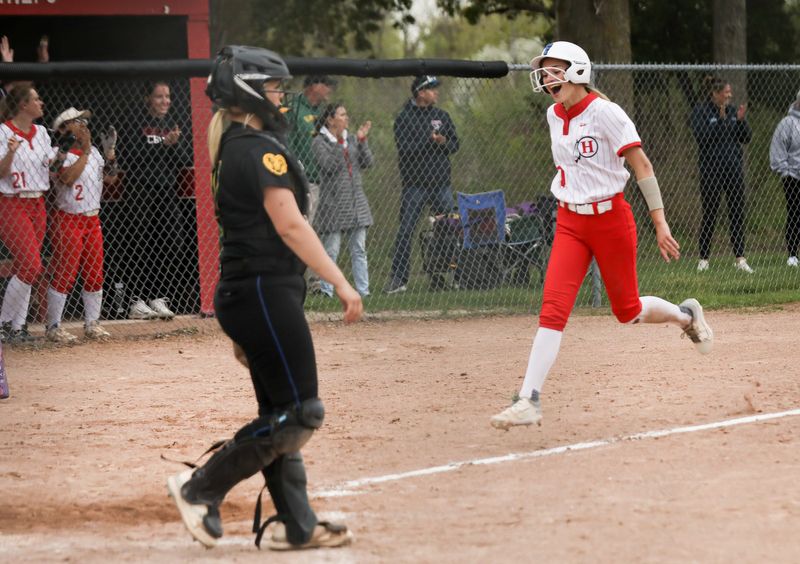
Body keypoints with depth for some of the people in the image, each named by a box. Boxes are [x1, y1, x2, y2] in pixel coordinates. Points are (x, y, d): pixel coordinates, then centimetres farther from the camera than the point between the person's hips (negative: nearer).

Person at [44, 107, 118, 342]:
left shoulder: (93, 151, 12)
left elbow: (110, 177, 8)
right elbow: (69, 177, -25)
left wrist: (109, 152, -4)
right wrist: (85, 151, -20)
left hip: (93, 218, 7)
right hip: (68, 219, -7)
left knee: (95, 274, 8)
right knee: (65, 275, -8)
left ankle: (92, 323, 18)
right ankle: (53, 327, -3)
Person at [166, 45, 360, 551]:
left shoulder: (233, 149, 17)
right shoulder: (261, 149, -13)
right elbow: (290, 225, -21)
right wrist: (341, 282, -21)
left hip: (242, 295, 11)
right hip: (266, 292, -11)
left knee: (280, 413, 11)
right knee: (301, 412, -8)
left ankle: (297, 526, 12)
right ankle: (201, 489, -6)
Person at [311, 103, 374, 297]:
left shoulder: (352, 139, 13)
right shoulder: (320, 142, -3)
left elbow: (367, 163, 5)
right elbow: (329, 166, -16)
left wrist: (362, 140, -5)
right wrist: (339, 143, -20)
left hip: (356, 200, 5)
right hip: (334, 202, -5)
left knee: (359, 250, 5)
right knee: (331, 250, -4)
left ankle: (363, 290, 8)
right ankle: (326, 291, 2)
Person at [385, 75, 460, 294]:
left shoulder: (441, 116, 13)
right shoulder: (405, 118, -3)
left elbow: (455, 144, 13)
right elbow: (404, 149, -13)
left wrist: (443, 142, -8)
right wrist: (429, 141, -20)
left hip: (441, 181, 4)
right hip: (415, 183, -4)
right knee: (405, 231, -7)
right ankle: (398, 278, -6)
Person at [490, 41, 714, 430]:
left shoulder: (604, 112, -14)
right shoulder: (555, 116, 6)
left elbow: (641, 165, -14)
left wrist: (660, 223, -18)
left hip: (610, 218, -5)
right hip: (570, 222, 5)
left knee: (628, 311, 7)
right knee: (553, 307, -12)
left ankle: (686, 316, 39)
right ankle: (528, 402, -19)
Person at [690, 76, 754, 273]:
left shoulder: (732, 111, 10)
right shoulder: (701, 111, -4)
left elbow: (746, 138, 9)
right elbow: (701, 135, -17)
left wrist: (741, 120, -7)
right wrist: (720, 119, -19)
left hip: (734, 168, 4)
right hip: (711, 169, -4)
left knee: (737, 213, 1)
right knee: (709, 215, 0)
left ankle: (740, 259, 2)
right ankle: (704, 259, 8)